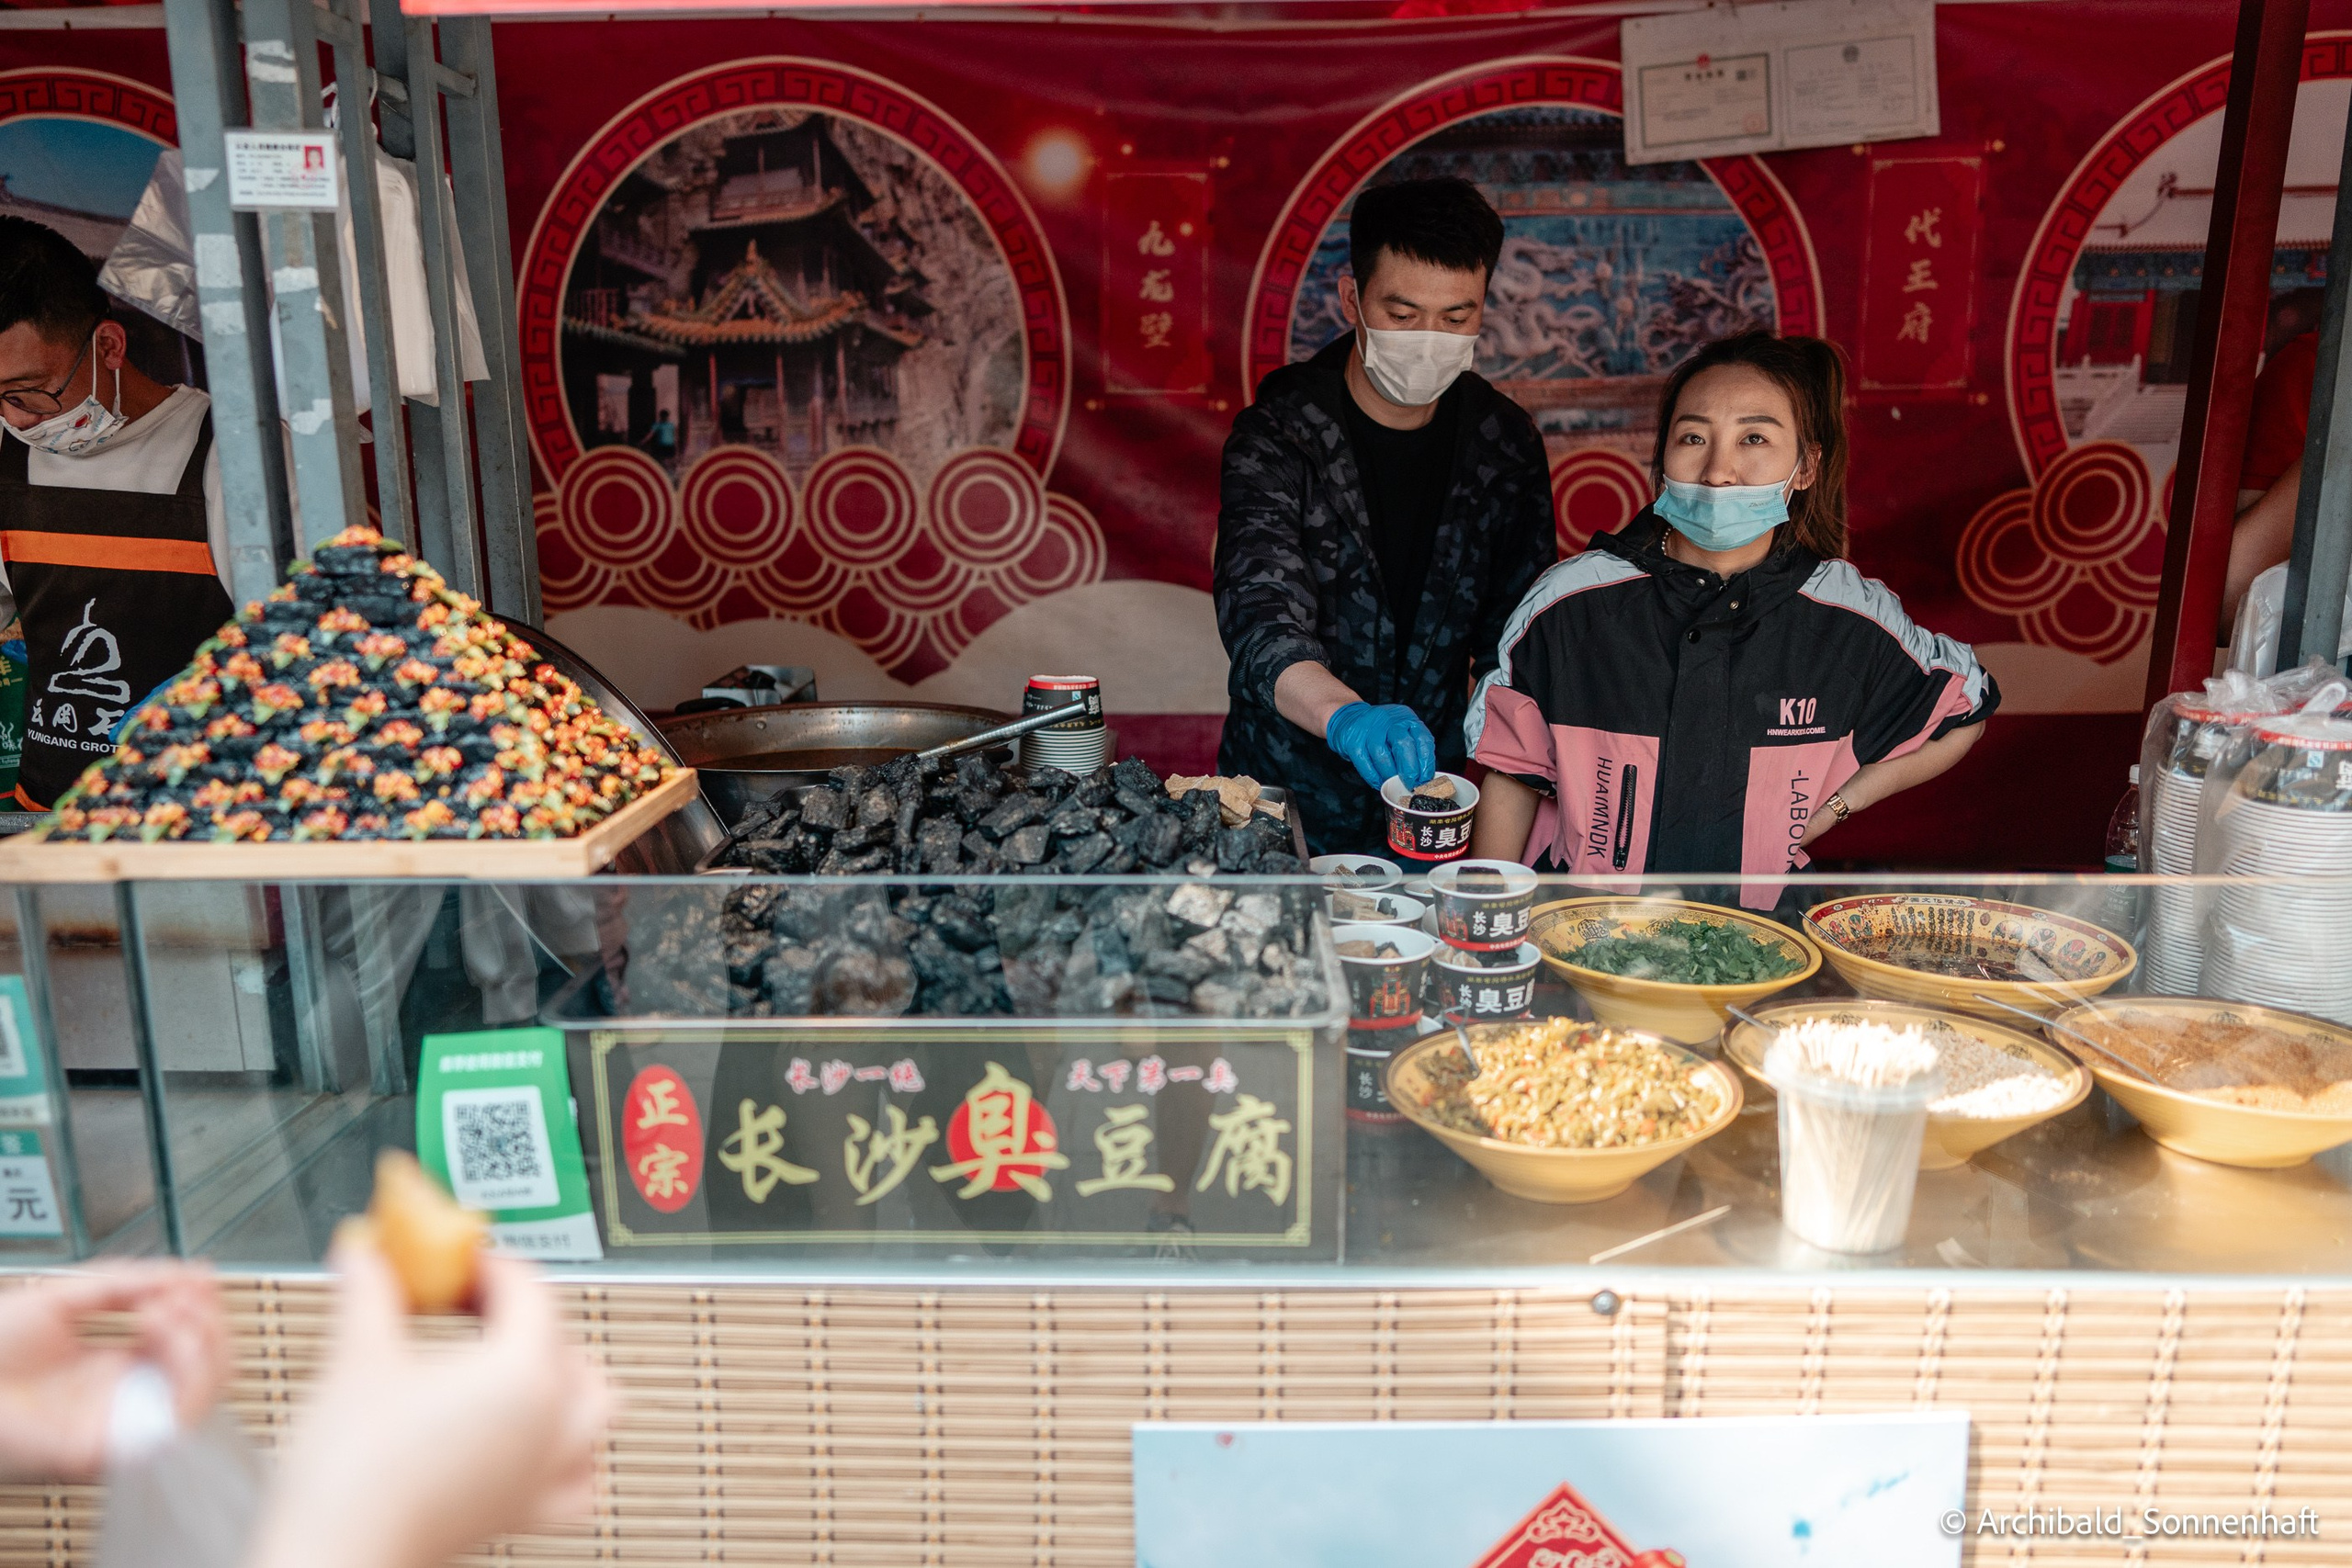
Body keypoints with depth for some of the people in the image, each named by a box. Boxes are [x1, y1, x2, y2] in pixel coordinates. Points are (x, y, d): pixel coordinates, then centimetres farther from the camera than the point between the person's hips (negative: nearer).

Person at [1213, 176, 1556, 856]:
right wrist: (1345, 717, -44)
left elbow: (1515, 644, 10)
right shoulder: (1279, 435, -10)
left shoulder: (1504, 442, 2)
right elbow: (1259, 614, -25)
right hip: (1288, 800, -2)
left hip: (1434, 792, 2)